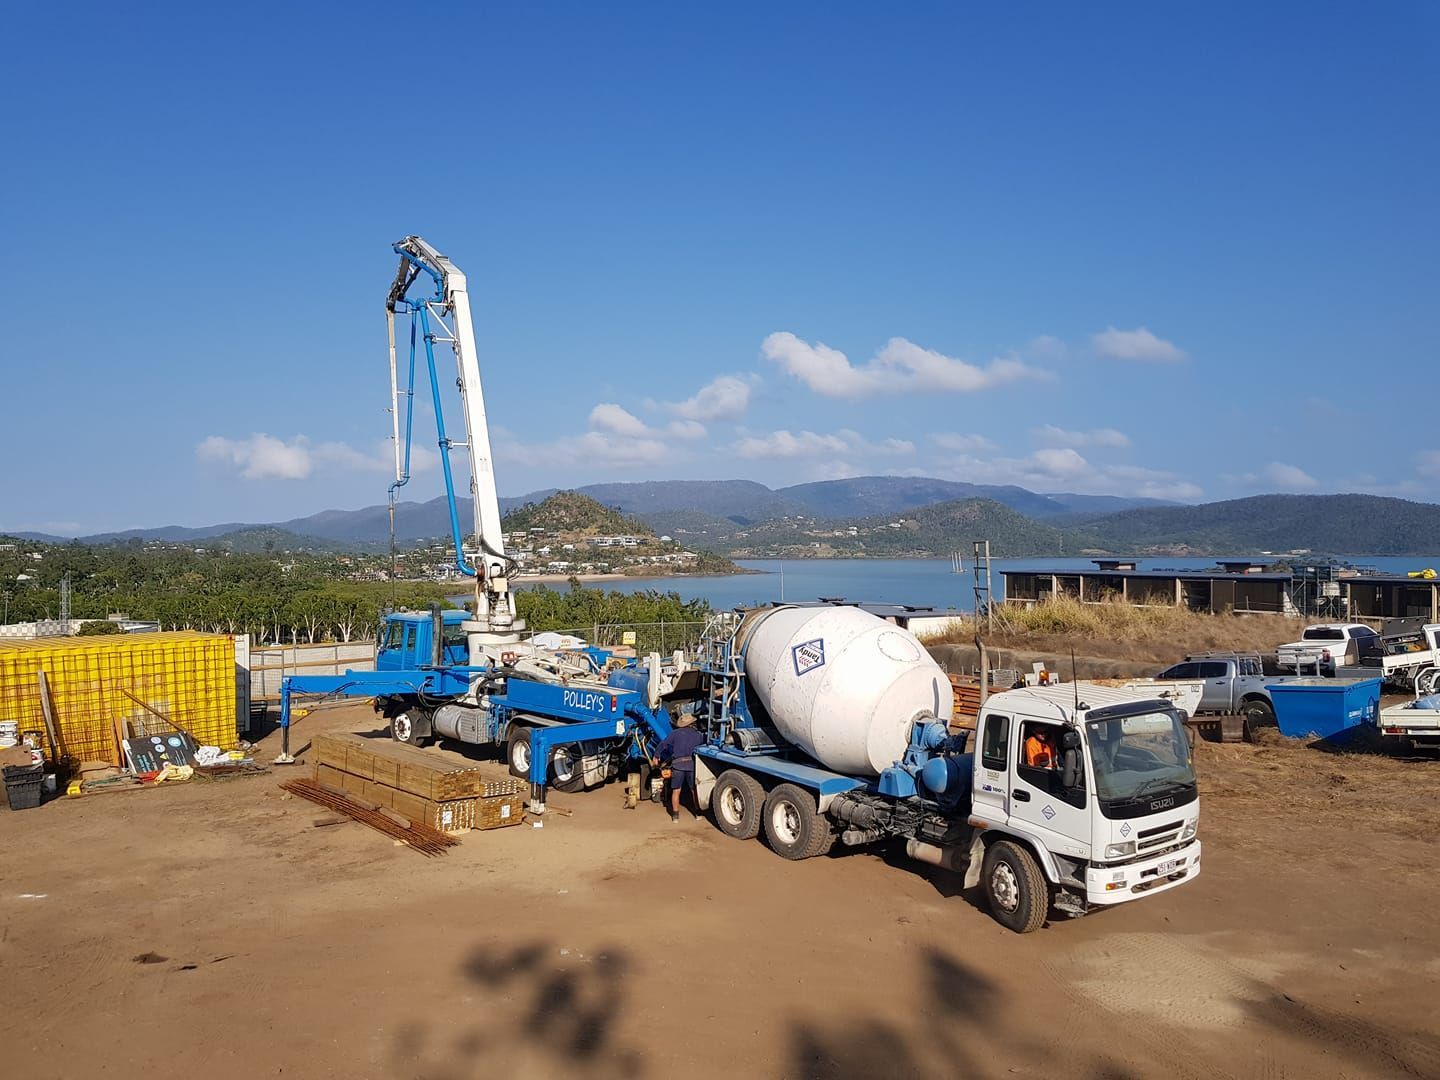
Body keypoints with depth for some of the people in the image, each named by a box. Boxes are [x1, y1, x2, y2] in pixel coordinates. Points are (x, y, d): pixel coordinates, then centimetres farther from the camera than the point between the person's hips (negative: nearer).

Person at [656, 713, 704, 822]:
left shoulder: (676, 733, 8)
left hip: (678, 764, -1)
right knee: (695, 790, 15)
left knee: (676, 790, 8)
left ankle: (675, 815, 8)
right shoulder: (698, 735, 14)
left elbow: (663, 744, 6)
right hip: (692, 764, 1)